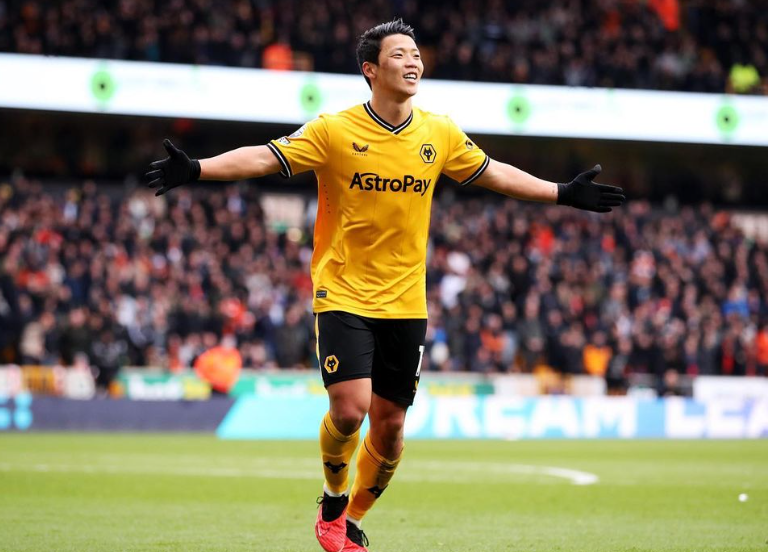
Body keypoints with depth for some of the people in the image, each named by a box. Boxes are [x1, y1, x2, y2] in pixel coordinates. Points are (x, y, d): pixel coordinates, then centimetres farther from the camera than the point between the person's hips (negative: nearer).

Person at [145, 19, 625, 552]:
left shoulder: (439, 134, 4)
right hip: (343, 296, -4)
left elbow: (494, 173, 16)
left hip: (405, 303, 4)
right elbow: (265, 157, -11)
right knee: (349, 408, -18)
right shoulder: (334, 131, -8)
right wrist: (196, 170, -24)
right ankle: (333, 499, 12)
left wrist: (564, 194, 16)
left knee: (389, 423, 5)